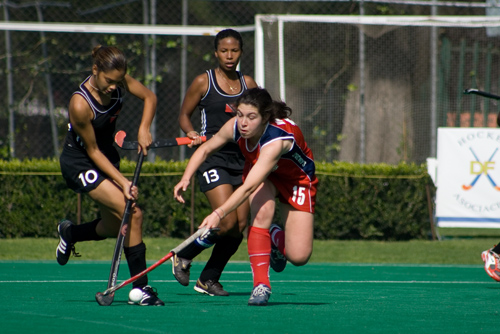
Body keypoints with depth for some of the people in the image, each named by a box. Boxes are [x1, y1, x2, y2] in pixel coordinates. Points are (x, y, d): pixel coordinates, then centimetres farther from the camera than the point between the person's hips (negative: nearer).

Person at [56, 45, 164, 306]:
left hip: (107, 158, 8)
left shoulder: (119, 81, -14)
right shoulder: (80, 104, -31)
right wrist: (122, 182, -24)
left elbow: (149, 97, 5)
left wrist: (144, 128, -13)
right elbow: (92, 151, -21)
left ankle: (69, 233, 45)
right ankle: (140, 289, -14)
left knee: (114, 227, 13)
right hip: (80, 164, -8)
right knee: (132, 213, -20)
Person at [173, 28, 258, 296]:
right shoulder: (203, 82, 0)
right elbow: (184, 115, 7)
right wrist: (191, 133, -12)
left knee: (240, 225, -2)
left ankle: (208, 279, 14)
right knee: (227, 223, -17)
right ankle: (183, 257, 8)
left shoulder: (248, 83, 11)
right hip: (213, 157, -5)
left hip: (243, 158, 5)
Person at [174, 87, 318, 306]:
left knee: (298, 257, -15)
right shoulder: (235, 127, -25)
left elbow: (248, 188, -49)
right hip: (260, 173, 4)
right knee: (262, 211, -32)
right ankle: (260, 284, -23)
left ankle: (274, 236, 20)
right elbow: (205, 149, -4)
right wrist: (186, 178, -19)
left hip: (297, 180, -4)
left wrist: (219, 214, -60)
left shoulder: (277, 139, -42)